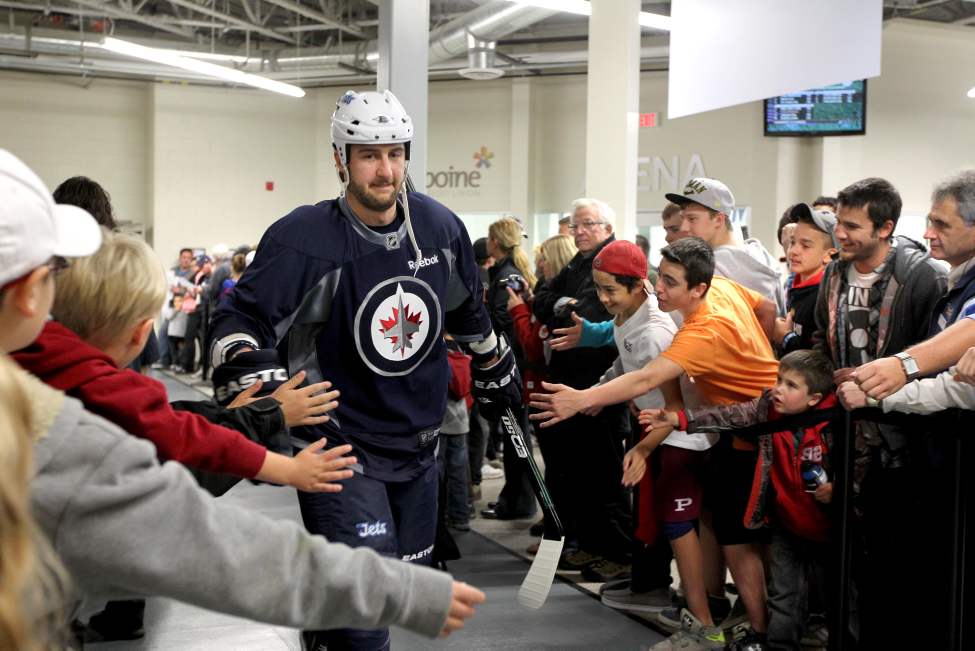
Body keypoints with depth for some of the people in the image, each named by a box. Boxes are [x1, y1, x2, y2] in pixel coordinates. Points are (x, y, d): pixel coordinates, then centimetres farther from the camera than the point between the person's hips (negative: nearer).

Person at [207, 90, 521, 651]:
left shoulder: (441, 227, -1)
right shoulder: (304, 239, -18)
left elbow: (470, 315, 15)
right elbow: (240, 323, -15)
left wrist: (499, 379, 23)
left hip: (418, 446, 6)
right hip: (339, 451, -6)